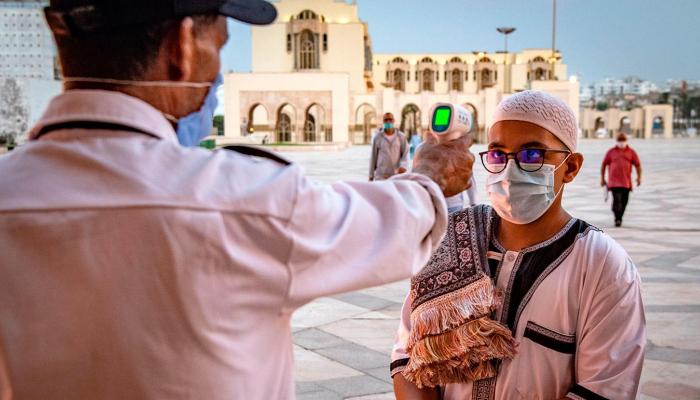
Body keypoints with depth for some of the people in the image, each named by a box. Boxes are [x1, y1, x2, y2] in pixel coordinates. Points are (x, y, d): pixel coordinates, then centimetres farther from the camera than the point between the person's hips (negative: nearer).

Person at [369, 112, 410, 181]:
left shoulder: (401, 137, 6)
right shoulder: (377, 137, 5)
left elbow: (405, 154, 1)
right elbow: (373, 157, 8)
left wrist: (403, 166, -19)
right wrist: (371, 175, 8)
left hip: (397, 175, 1)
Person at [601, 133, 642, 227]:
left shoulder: (631, 152, 8)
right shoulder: (611, 152, 5)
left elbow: (638, 165, 11)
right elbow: (604, 165, 9)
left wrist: (639, 177, 4)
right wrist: (602, 178, 8)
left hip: (626, 182, 2)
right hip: (614, 182, -2)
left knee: (624, 201, 8)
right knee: (617, 200, -14)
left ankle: (619, 218, 23)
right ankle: (617, 219, -15)